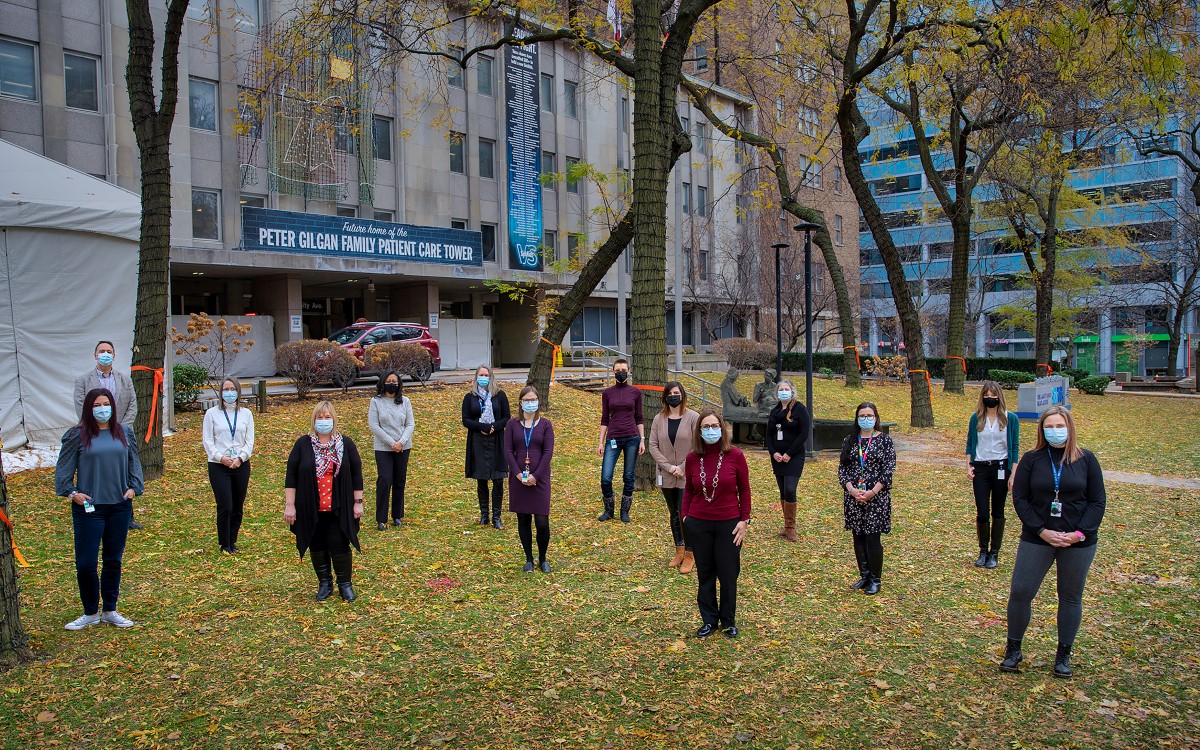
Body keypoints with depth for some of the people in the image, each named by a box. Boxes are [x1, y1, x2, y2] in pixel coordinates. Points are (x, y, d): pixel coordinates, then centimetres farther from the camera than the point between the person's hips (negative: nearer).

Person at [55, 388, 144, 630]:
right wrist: (70, 491, -10)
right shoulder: (78, 435, -3)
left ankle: (110, 611, 24)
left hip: (120, 506, 3)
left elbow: (134, 462, 13)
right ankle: (90, 613, 17)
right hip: (89, 507, -3)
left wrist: (134, 487, 1)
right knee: (85, 563, -2)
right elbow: (64, 467, 0)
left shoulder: (124, 432, 7)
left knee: (113, 560, 11)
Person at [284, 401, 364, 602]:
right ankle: (324, 584, 25)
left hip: (338, 509, -1)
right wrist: (289, 505, -5)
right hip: (311, 510, 1)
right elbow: (291, 476, 0)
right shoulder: (303, 444, 0)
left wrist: (358, 502, 1)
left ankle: (345, 584, 15)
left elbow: (356, 474, 4)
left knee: (339, 546, -1)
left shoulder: (346, 444, 2)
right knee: (317, 547, 9)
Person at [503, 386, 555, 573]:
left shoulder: (545, 424, 3)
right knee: (523, 520, 7)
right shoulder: (512, 424, 5)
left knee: (542, 521, -4)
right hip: (518, 479, 1)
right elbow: (507, 451, -1)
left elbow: (548, 452, -4)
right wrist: (519, 474, -13)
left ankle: (542, 559, 15)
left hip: (539, 478, -1)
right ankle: (529, 559, 21)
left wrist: (535, 475, -13)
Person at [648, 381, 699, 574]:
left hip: (687, 477, -4)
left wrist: (683, 468, -13)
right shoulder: (659, 419, 3)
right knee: (674, 514, 14)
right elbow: (653, 446, 0)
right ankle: (679, 551, 28)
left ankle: (690, 555, 8)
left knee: (685, 514, -6)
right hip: (667, 476, 4)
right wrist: (669, 467, -10)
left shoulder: (693, 417, -7)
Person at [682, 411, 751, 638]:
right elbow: (688, 490, 9)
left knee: (728, 574, 8)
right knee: (705, 574, 11)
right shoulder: (692, 458, -2)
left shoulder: (735, 455, -8)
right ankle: (709, 620, 26)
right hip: (699, 524, 2)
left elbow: (744, 490, -1)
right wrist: (685, 516, 0)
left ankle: (728, 620, 27)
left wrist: (744, 520, -4)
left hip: (729, 523, -2)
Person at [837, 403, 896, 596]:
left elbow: (889, 469, -6)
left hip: (877, 497, -3)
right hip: (853, 496, 4)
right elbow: (842, 468, 5)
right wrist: (852, 490, -9)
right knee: (858, 538, 9)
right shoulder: (849, 441, 8)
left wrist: (872, 492, -14)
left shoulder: (884, 440, -1)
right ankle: (864, 576, 22)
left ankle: (875, 580, 11)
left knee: (873, 538, -4)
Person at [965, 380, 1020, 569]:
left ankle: (994, 553, 18)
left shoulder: (1010, 418, -1)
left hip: (1001, 468, -1)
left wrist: (1013, 474, -5)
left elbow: (1015, 447, 0)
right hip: (980, 468, 1)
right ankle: (983, 551, 17)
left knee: (998, 512, 7)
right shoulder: (976, 418, 4)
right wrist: (968, 466, -3)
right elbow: (970, 444, 9)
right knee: (981, 513, -2)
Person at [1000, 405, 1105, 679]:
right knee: (1020, 593, -3)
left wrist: (1080, 533, -12)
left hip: (1078, 543, 1)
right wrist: (1042, 531, -13)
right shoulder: (1031, 459, -1)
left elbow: (1097, 501, 0)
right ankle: (1013, 649, 15)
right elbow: (1019, 498, -2)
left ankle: (1064, 654, 26)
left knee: (1071, 597, 11)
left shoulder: (1086, 460, 0)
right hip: (1036, 540, 0)